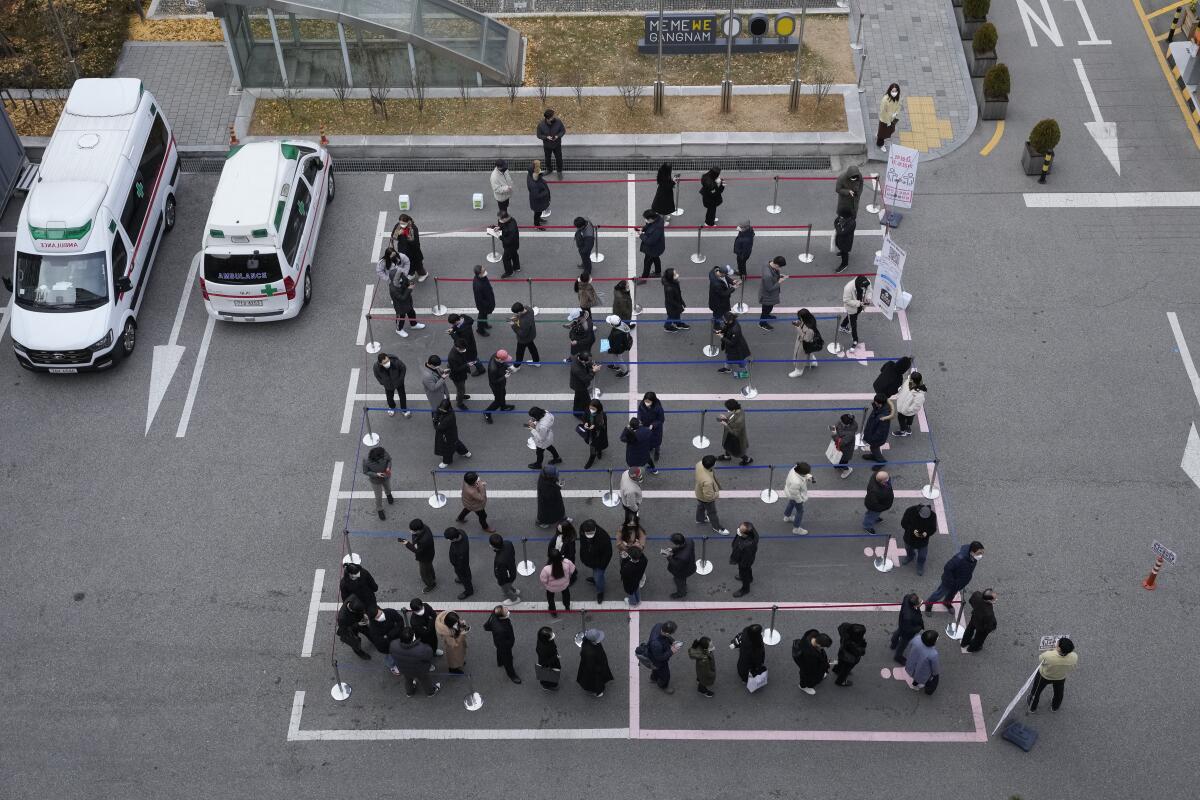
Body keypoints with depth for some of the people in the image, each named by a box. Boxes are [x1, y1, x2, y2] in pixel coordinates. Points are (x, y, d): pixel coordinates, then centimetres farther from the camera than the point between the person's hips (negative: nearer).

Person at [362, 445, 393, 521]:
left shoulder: (384, 453, -33)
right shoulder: (366, 461, -39)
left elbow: (389, 459, -12)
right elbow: (365, 472, -21)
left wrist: (388, 467, -30)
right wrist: (376, 474, -35)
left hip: (386, 477, 3)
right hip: (376, 480, -3)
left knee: (388, 488, 34)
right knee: (379, 497, 19)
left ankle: (388, 494, 71)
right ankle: (379, 509, 51)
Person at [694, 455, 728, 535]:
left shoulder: (700, 464, -31)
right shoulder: (707, 481, -50)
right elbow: (709, 496, -38)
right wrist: (717, 494, -16)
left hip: (699, 493, 7)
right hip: (706, 499, -7)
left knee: (701, 506, 36)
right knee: (712, 512, 23)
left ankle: (700, 519, 65)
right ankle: (717, 528, 49)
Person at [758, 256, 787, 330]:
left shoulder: (769, 263, -19)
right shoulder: (768, 275, -45)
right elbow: (770, 288, -31)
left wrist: (779, 275, -9)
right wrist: (779, 282, -26)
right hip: (767, 295, -8)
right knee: (767, 308, 20)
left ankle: (766, 315, 63)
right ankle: (762, 323, 46)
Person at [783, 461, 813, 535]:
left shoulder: (796, 468, -28)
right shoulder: (796, 482, -48)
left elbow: (804, 476, -3)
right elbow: (795, 494, -30)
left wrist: (810, 478, -21)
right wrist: (800, 500, -13)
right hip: (795, 497, -8)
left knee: (791, 504, 35)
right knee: (800, 511, 18)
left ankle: (787, 517, 65)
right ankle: (796, 528, 42)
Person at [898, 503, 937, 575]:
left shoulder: (932, 515, -27)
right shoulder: (910, 511, -31)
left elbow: (933, 529, -13)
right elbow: (903, 523, -19)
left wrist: (926, 533, -34)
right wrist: (913, 531, -34)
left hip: (923, 541, 0)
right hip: (909, 538, 1)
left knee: (922, 556, 23)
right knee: (909, 550, 32)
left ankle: (920, 565, 55)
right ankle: (910, 557, 66)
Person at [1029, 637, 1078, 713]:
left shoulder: (1048, 656, -43)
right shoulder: (1074, 657, -35)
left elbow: (1040, 660, -18)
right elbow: (1072, 669, -12)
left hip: (1044, 676, -2)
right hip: (1060, 678, 2)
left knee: (1036, 691, 28)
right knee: (1058, 692, 35)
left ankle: (1032, 708, 51)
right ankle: (1055, 707, 60)